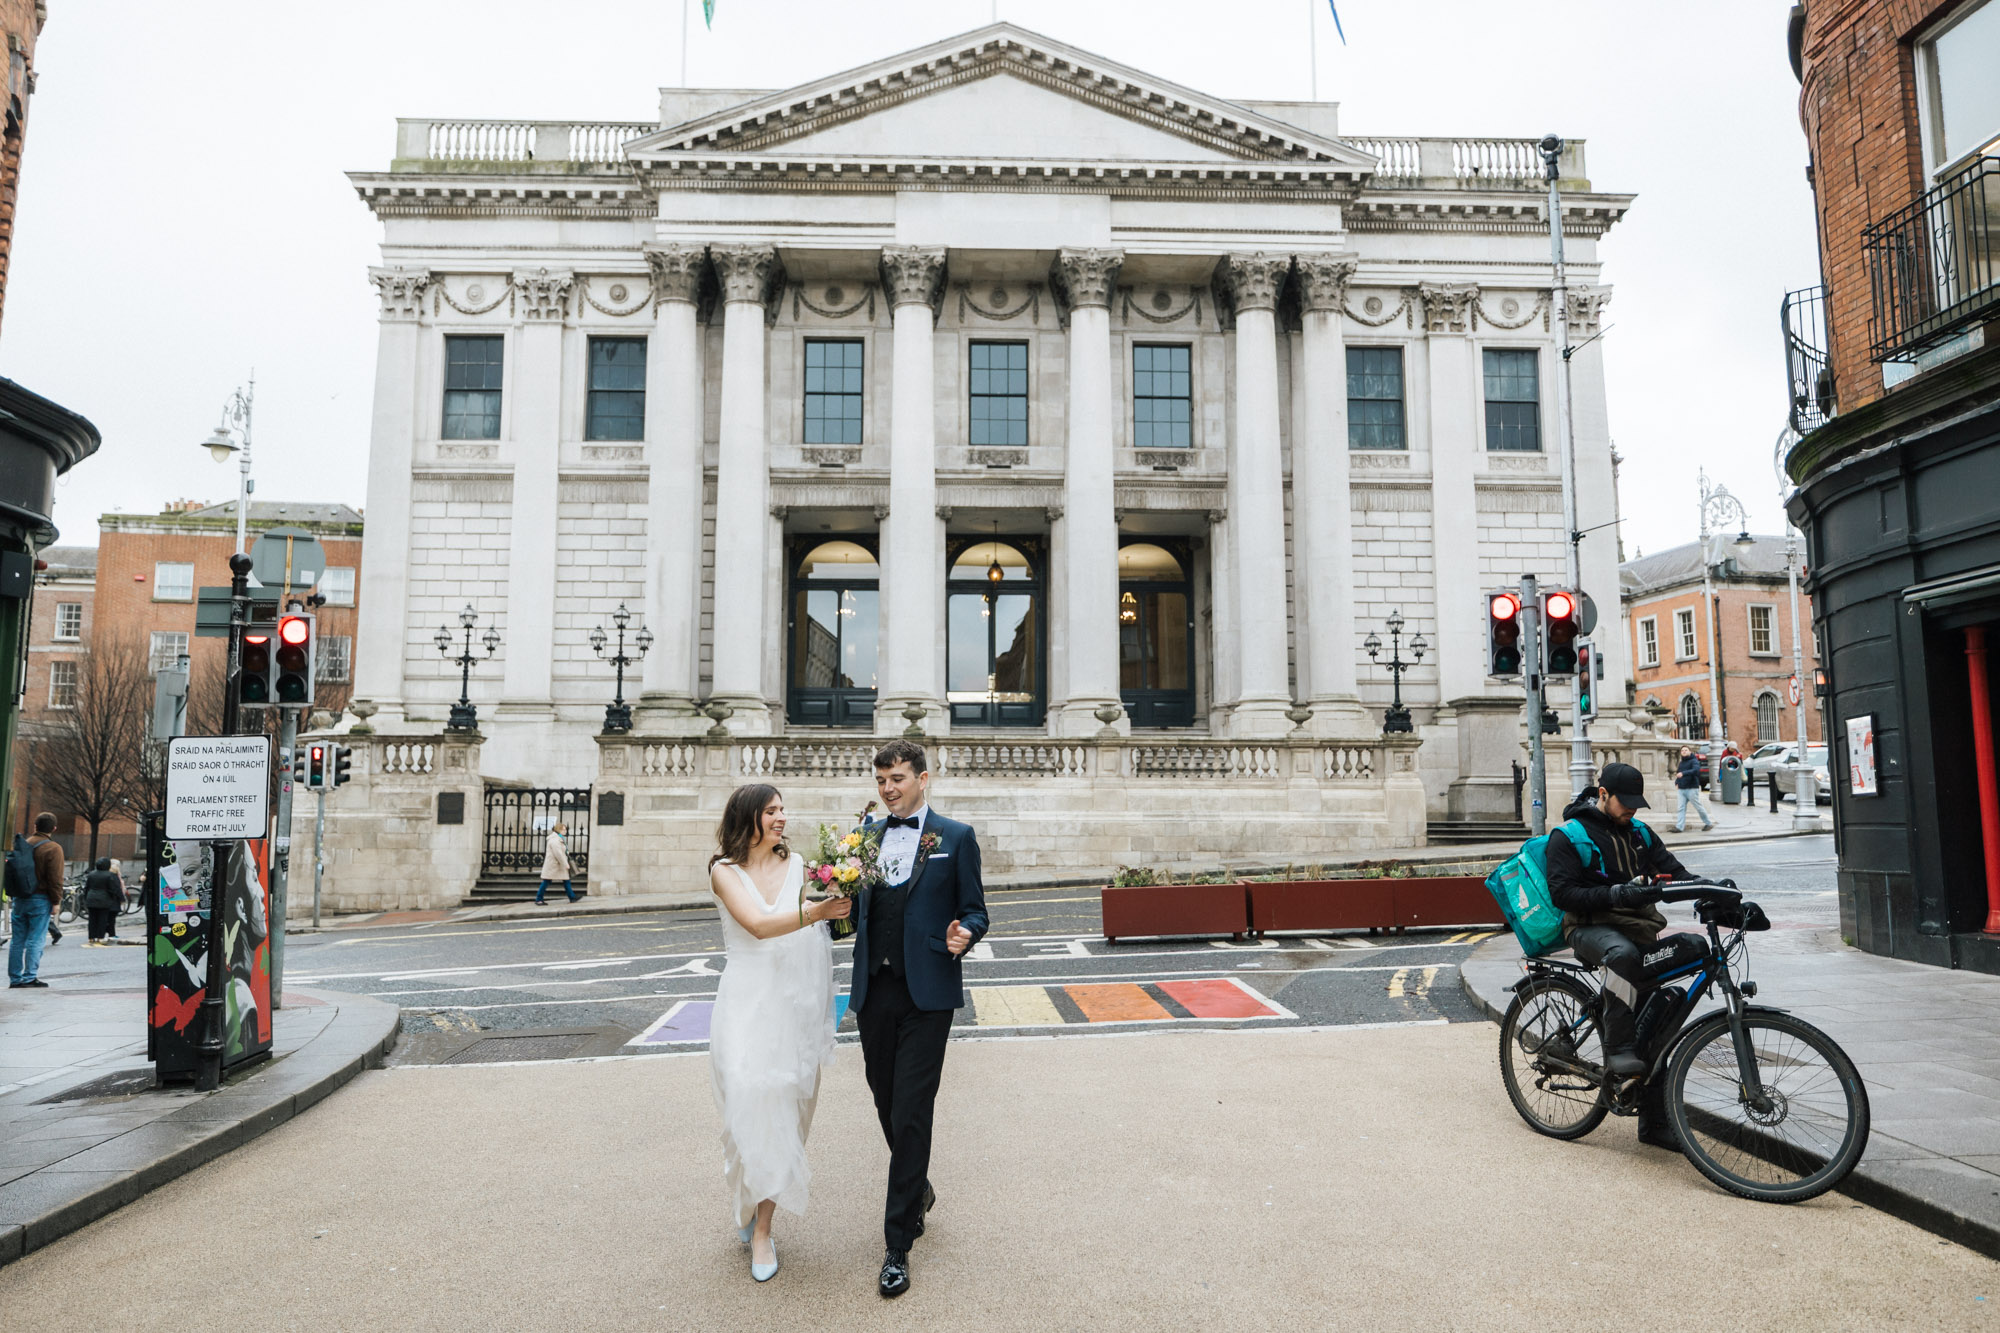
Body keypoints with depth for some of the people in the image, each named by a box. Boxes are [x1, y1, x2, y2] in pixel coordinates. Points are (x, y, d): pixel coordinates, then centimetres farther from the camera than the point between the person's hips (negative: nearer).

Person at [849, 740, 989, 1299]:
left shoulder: (956, 838, -1)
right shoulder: (865, 835, 9)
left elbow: (974, 910, 2)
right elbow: (856, 912, 13)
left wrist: (963, 933, -19)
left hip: (925, 993, -4)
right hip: (874, 990, 4)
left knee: (911, 1113, -4)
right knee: (886, 1105, 15)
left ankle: (897, 1246, 6)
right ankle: (918, 1190, 42)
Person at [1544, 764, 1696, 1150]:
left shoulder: (1640, 833, 14)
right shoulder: (1569, 836, -4)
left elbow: (1674, 872, 8)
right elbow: (1562, 893, -12)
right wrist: (1616, 894, -24)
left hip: (1640, 929, 6)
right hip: (1592, 927, -6)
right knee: (1623, 953, -41)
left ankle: (1654, 1122, 11)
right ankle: (1617, 1052, -32)